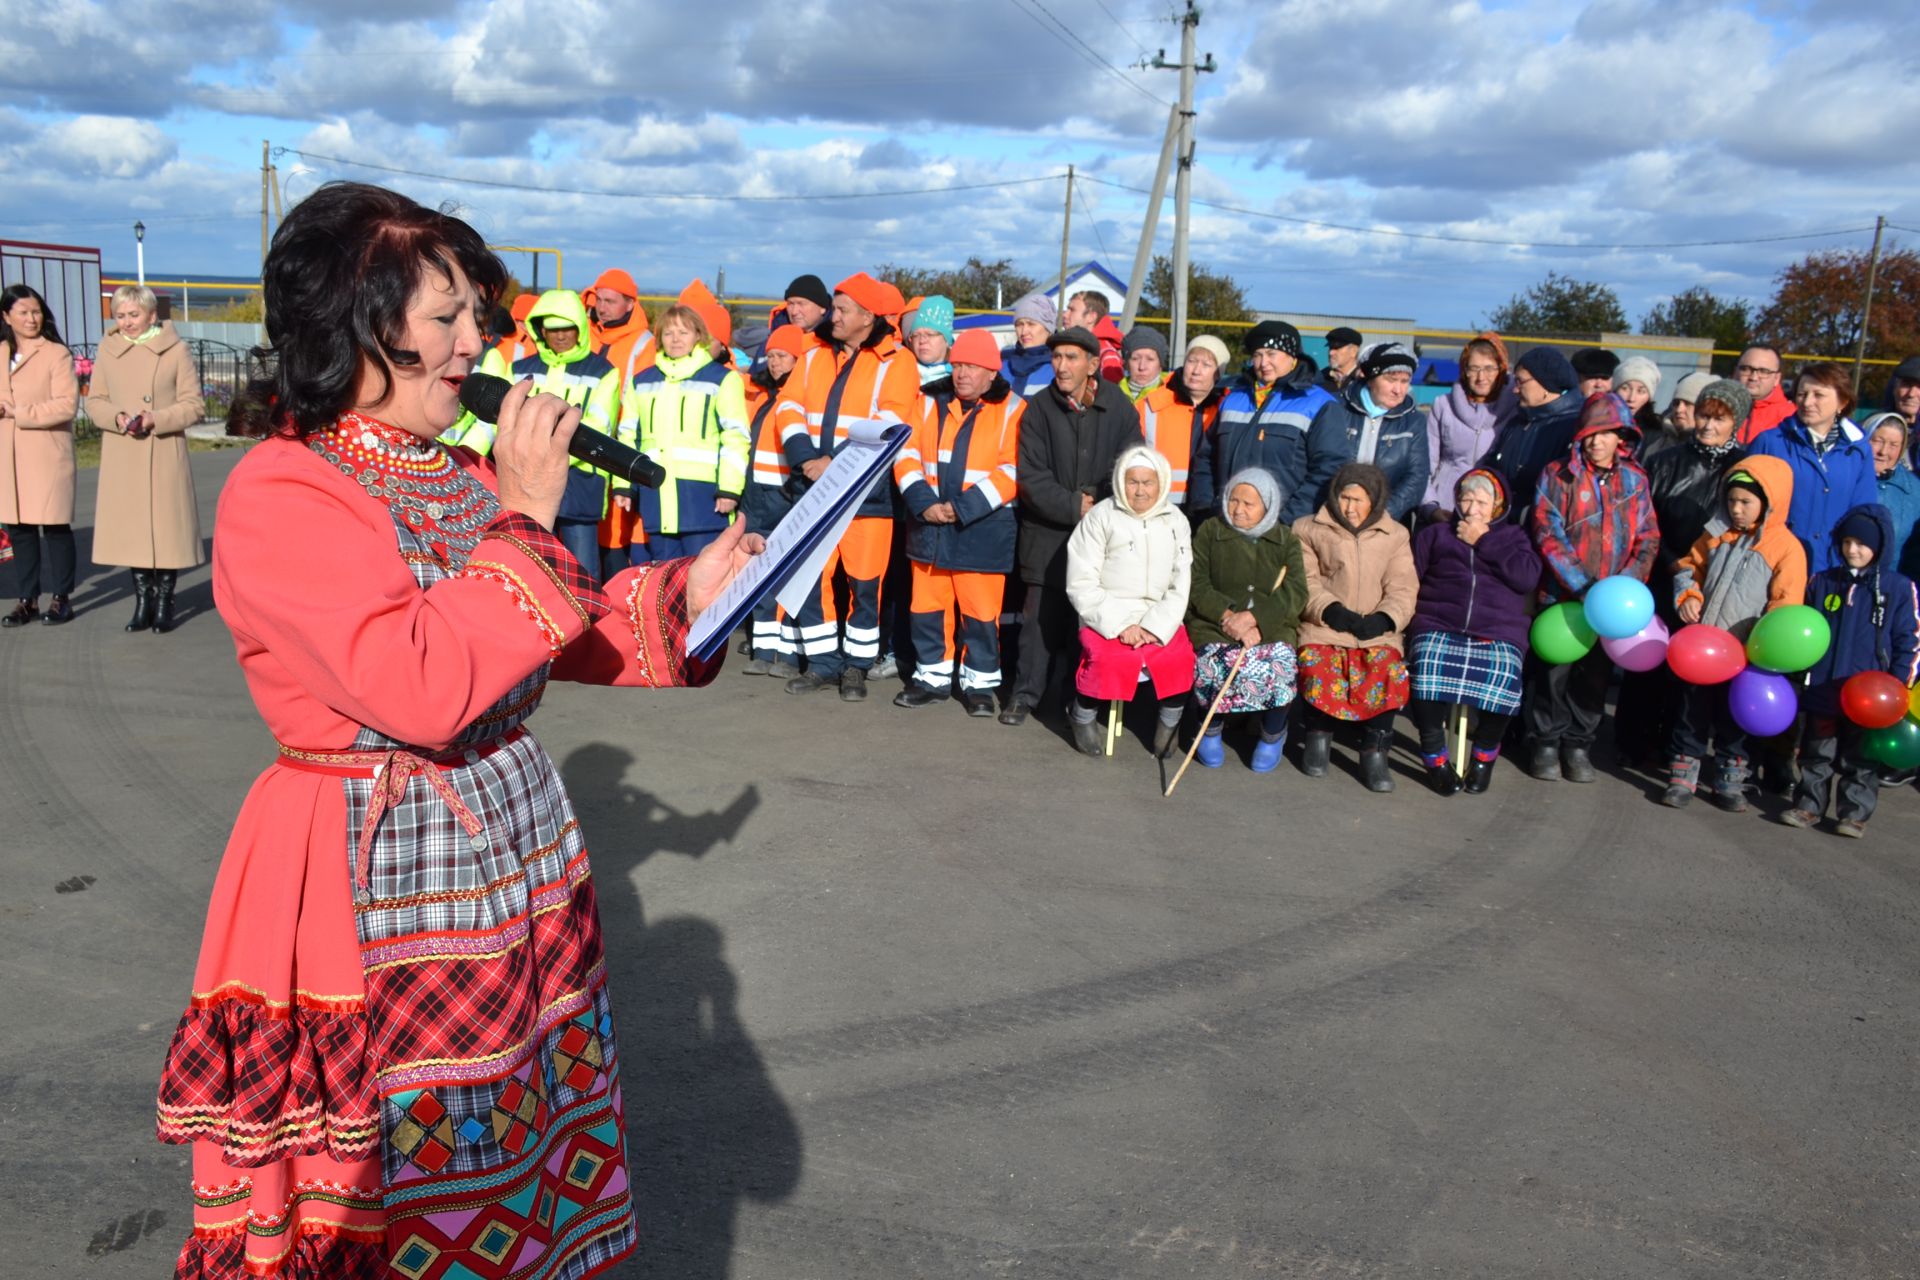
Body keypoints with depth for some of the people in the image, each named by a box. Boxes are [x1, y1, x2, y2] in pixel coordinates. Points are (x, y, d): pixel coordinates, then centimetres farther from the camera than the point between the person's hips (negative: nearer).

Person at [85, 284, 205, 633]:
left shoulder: (175, 349, -2)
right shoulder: (108, 349, 7)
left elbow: (194, 404, -2)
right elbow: (94, 400, 12)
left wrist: (157, 418, -15)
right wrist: (117, 417, -9)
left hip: (164, 456, -3)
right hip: (121, 457, 3)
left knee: (167, 525, -1)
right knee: (130, 527, 6)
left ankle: (164, 602, 11)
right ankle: (142, 600, 16)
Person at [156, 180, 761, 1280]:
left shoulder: (463, 476, 9)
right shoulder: (279, 496, -16)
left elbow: (555, 641, 15)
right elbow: (421, 686, -27)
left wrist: (684, 592, 0)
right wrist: (525, 522, -20)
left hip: (522, 851, 7)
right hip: (378, 887, -7)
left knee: (530, 1155, 17)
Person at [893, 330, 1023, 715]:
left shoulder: (1011, 410, -4)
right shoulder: (930, 402, 8)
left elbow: (1011, 472, -11)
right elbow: (907, 455, 5)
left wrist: (963, 507, -16)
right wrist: (924, 503, -10)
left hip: (982, 528, -4)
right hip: (929, 524, 4)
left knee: (980, 610, 0)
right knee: (928, 604, 11)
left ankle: (979, 682, 15)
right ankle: (932, 676, 24)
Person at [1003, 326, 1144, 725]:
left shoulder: (1119, 409, 1)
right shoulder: (1038, 408, -1)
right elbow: (1032, 477, -7)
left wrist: (1099, 509, -14)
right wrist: (1075, 507, -15)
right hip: (1049, 534, 0)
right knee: (1042, 615, 2)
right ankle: (1027, 692, 16)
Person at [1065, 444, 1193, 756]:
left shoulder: (1175, 522, 11)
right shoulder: (1101, 517, 1)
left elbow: (1181, 586, 5)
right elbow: (1081, 584, -4)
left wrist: (1155, 627, -11)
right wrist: (1119, 625, -14)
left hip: (1159, 621, 3)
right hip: (1108, 618, -2)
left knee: (1181, 657, -25)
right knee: (1108, 658, -31)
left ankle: (1171, 719, 3)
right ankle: (1084, 715, -2)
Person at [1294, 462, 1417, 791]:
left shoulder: (1395, 536, 15)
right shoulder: (1310, 530, 11)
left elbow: (1403, 590, 6)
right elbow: (1305, 582, 3)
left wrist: (1385, 618, -14)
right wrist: (1330, 609, -15)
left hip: (1377, 631, 1)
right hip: (1323, 628, -1)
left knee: (1391, 672, -29)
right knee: (1317, 667, -31)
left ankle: (1374, 750, -12)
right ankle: (1318, 735, -3)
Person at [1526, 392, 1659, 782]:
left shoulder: (1635, 480, 7)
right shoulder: (1559, 475, -2)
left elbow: (1648, 539, 4)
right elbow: (1547, 534, -9)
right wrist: (1583, 586, -17)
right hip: (1560, 594, -2)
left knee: (1595, 673, 9)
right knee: (1553, 670, 2)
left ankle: (1579, 745, 22)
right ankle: (1546, 743, 17)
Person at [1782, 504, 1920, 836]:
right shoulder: (1822, 582, 6)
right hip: (1822, 689, 3)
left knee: (1860, 758, 7)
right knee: (1817, 753, 13)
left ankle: (1855, 812, 17)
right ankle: (1808, 805, 22)